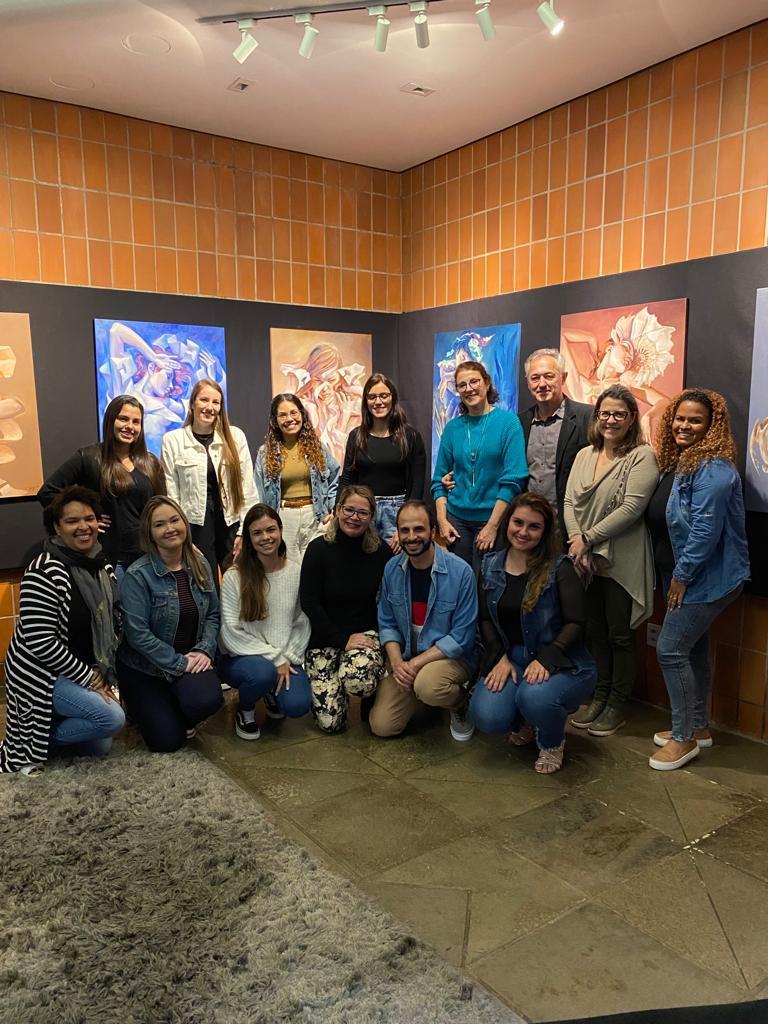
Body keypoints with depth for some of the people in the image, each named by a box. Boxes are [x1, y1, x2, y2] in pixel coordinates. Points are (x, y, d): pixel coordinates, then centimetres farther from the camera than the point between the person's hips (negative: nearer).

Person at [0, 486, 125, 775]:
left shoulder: (101, 566, 2)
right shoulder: (45, 573, -23)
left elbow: (110, 624, 10)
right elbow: (40, 643, -25)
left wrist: (101, 676, 0)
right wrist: (88, 678, -20)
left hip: (87, 672, 8)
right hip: (41, 673, -8)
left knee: (99, 747, 7)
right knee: (112, 718, -23)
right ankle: (27, 745, -1)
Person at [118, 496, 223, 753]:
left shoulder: (200, 565, -1)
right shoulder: (138, 575, -17)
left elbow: (212, 614, 5)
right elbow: (137, 633, -19)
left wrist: (205, 650, -12)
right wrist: (179, 663, -19)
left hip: (189, 660, 3)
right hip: (143, 668, -3)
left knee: (207, 700, -28)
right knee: (167, 741, -7)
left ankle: (181, 718, 11)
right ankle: (143, 707, 27)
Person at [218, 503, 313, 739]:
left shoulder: (296, 573, 0)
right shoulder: (233, 577, -10)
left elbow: (302, 623, 3)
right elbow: (231, 632, -13)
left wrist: (288, 658, -11)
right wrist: (274, 658, -16)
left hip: (285, 660, 2)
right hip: (241, 657, -2)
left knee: (297, 705, -23)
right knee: (263, 671, -36)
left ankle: (272, 690, 16)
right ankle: (245, 711, 1)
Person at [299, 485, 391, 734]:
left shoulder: (381, 551, -1)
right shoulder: (319, 548, -7)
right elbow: (309, 602, -9)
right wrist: (343, 640, -14)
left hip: (366, 632, 1)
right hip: (325, 638, 0)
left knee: (356, 678, -34)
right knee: (330, 721, -9)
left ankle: (375, 695, 3)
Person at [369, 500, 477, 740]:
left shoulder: (460, 572, -19)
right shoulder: (392, 569, -4)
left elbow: (461, 637, -17)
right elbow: (387, 623, 3)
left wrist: (417, 663, -21)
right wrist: (397, 662, -14)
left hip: (451, 656, -4)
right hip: (405, 658, 5)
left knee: (427, 685, -37)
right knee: (381, 726, -5)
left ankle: (460, 704, 0)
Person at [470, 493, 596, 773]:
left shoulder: (559, 567, -9)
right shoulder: (490, 565, 6)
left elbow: (575, 623, -12)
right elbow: (485, 619, 7)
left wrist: (545, 660, -23)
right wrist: (501, 657, -7)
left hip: (560, 663, -4)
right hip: (509, 658, 4)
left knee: (534, 698, -36)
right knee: (486, 717, -22)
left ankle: (553, 743, 4)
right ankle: (524, 722, 19)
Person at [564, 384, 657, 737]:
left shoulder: (642, 456, -7)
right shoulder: (584, 455, 11)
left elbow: (632, 507, -17)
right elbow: (569, 503, 5)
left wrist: (589, 538, -15)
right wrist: (577, 543, -10)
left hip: (621, 562, -5)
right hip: (585, 561, 5)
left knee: (619, 635, 6)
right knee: (594, 632, 14)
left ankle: (617, 706, 20)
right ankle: (599, 697, 28)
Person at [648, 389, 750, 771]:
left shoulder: (713, 469, -22)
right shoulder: (681, 463, 9)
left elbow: (706, 530, -25)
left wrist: (682, 575, -17)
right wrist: (677, 574, 11)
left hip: (709, 577, -10)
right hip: (694, 574, 10)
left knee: (670, 649, -6)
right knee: (693, 647, 16)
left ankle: (684, 737, 9)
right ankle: (697, 727, 31)